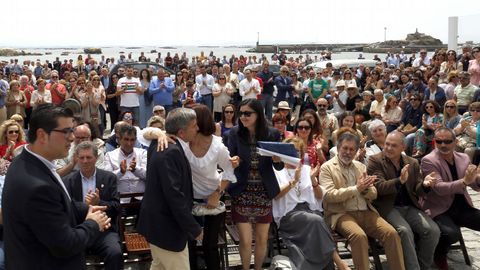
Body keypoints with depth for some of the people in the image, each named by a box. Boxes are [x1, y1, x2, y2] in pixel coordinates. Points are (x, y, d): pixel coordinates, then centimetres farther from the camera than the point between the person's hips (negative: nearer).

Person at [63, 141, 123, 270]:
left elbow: (116, 207, 2)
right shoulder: (68, 181, 8)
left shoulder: (109, 178, 7)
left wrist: (98, 203, -18)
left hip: (104, 229, 0)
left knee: (115, 253, -29)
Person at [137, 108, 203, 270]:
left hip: (157, 221, 10)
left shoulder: (159, 144, 3)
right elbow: (174, 195, -28)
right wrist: (194, 228, -22)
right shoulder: (171, 152, -26)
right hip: (166, 225, -10)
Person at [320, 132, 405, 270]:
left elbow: (373, 195, 14)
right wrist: (356, 189, -16)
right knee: (359, 236, -34)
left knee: (392, 233, -18)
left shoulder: (360, 166, 18)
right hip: (342, 214, -5)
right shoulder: (327, 167, 2)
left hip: (366, 212, 5)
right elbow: (329, 195, -12)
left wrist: (365, 188, -10)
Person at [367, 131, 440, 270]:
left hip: (410, 207, 5)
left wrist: (425, 184, -13)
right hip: (387, 207, -4)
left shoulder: (413, 163, 12)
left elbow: (417, 191, 11)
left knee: (433, 230, -17)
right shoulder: (375, 160, -2)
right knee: (405, 231, -30)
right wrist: (400, 181, -28)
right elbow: (378, 187, -13)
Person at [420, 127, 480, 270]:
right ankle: (440, 255, 2)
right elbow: (439, 188, -20)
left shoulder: (463, 158, 8)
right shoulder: (428, 160, -10)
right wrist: (464, 181, -32)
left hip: (462, 208, 6)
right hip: (440, 210, -5)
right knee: (452, 233, -32)